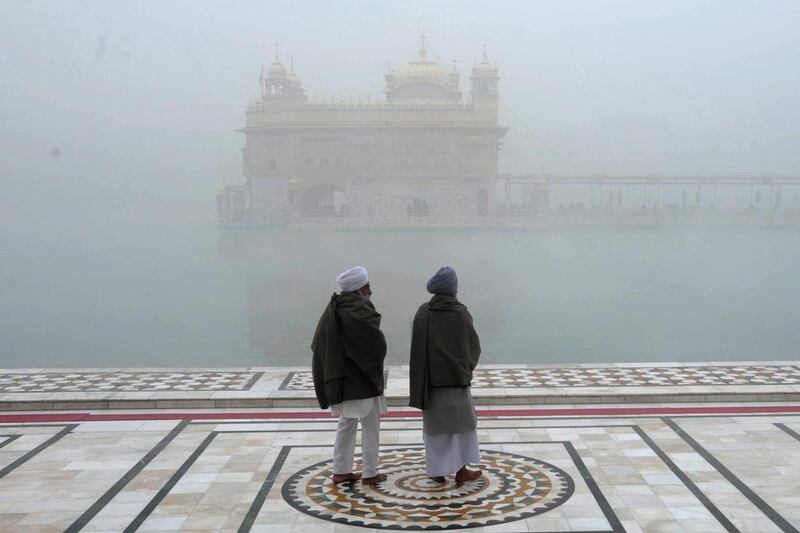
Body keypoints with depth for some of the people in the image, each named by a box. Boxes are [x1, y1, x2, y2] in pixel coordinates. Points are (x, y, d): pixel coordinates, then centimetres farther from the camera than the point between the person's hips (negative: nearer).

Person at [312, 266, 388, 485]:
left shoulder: (333, 308, 7)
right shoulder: (358, 307, -17)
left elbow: (318, 344, 10)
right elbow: (377, 342, -22)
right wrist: (376, 363, -4)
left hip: (339, 376, 8)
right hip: (361, 377, -8)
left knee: (347, 423, 18)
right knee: (370, 425, 4)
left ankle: (340, 471, 21)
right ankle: (369, 473, 10)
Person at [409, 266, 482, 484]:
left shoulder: (423, 312, -4)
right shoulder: (461, 313, -8)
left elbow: (416, 345, 2)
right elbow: (473, 345, 1)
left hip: (430, 378, 2)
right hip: (457, 376, -2)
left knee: (435, 425, 9)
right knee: (461, 423, 11)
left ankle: (438, 471, 11)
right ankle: (461, 470, 14)